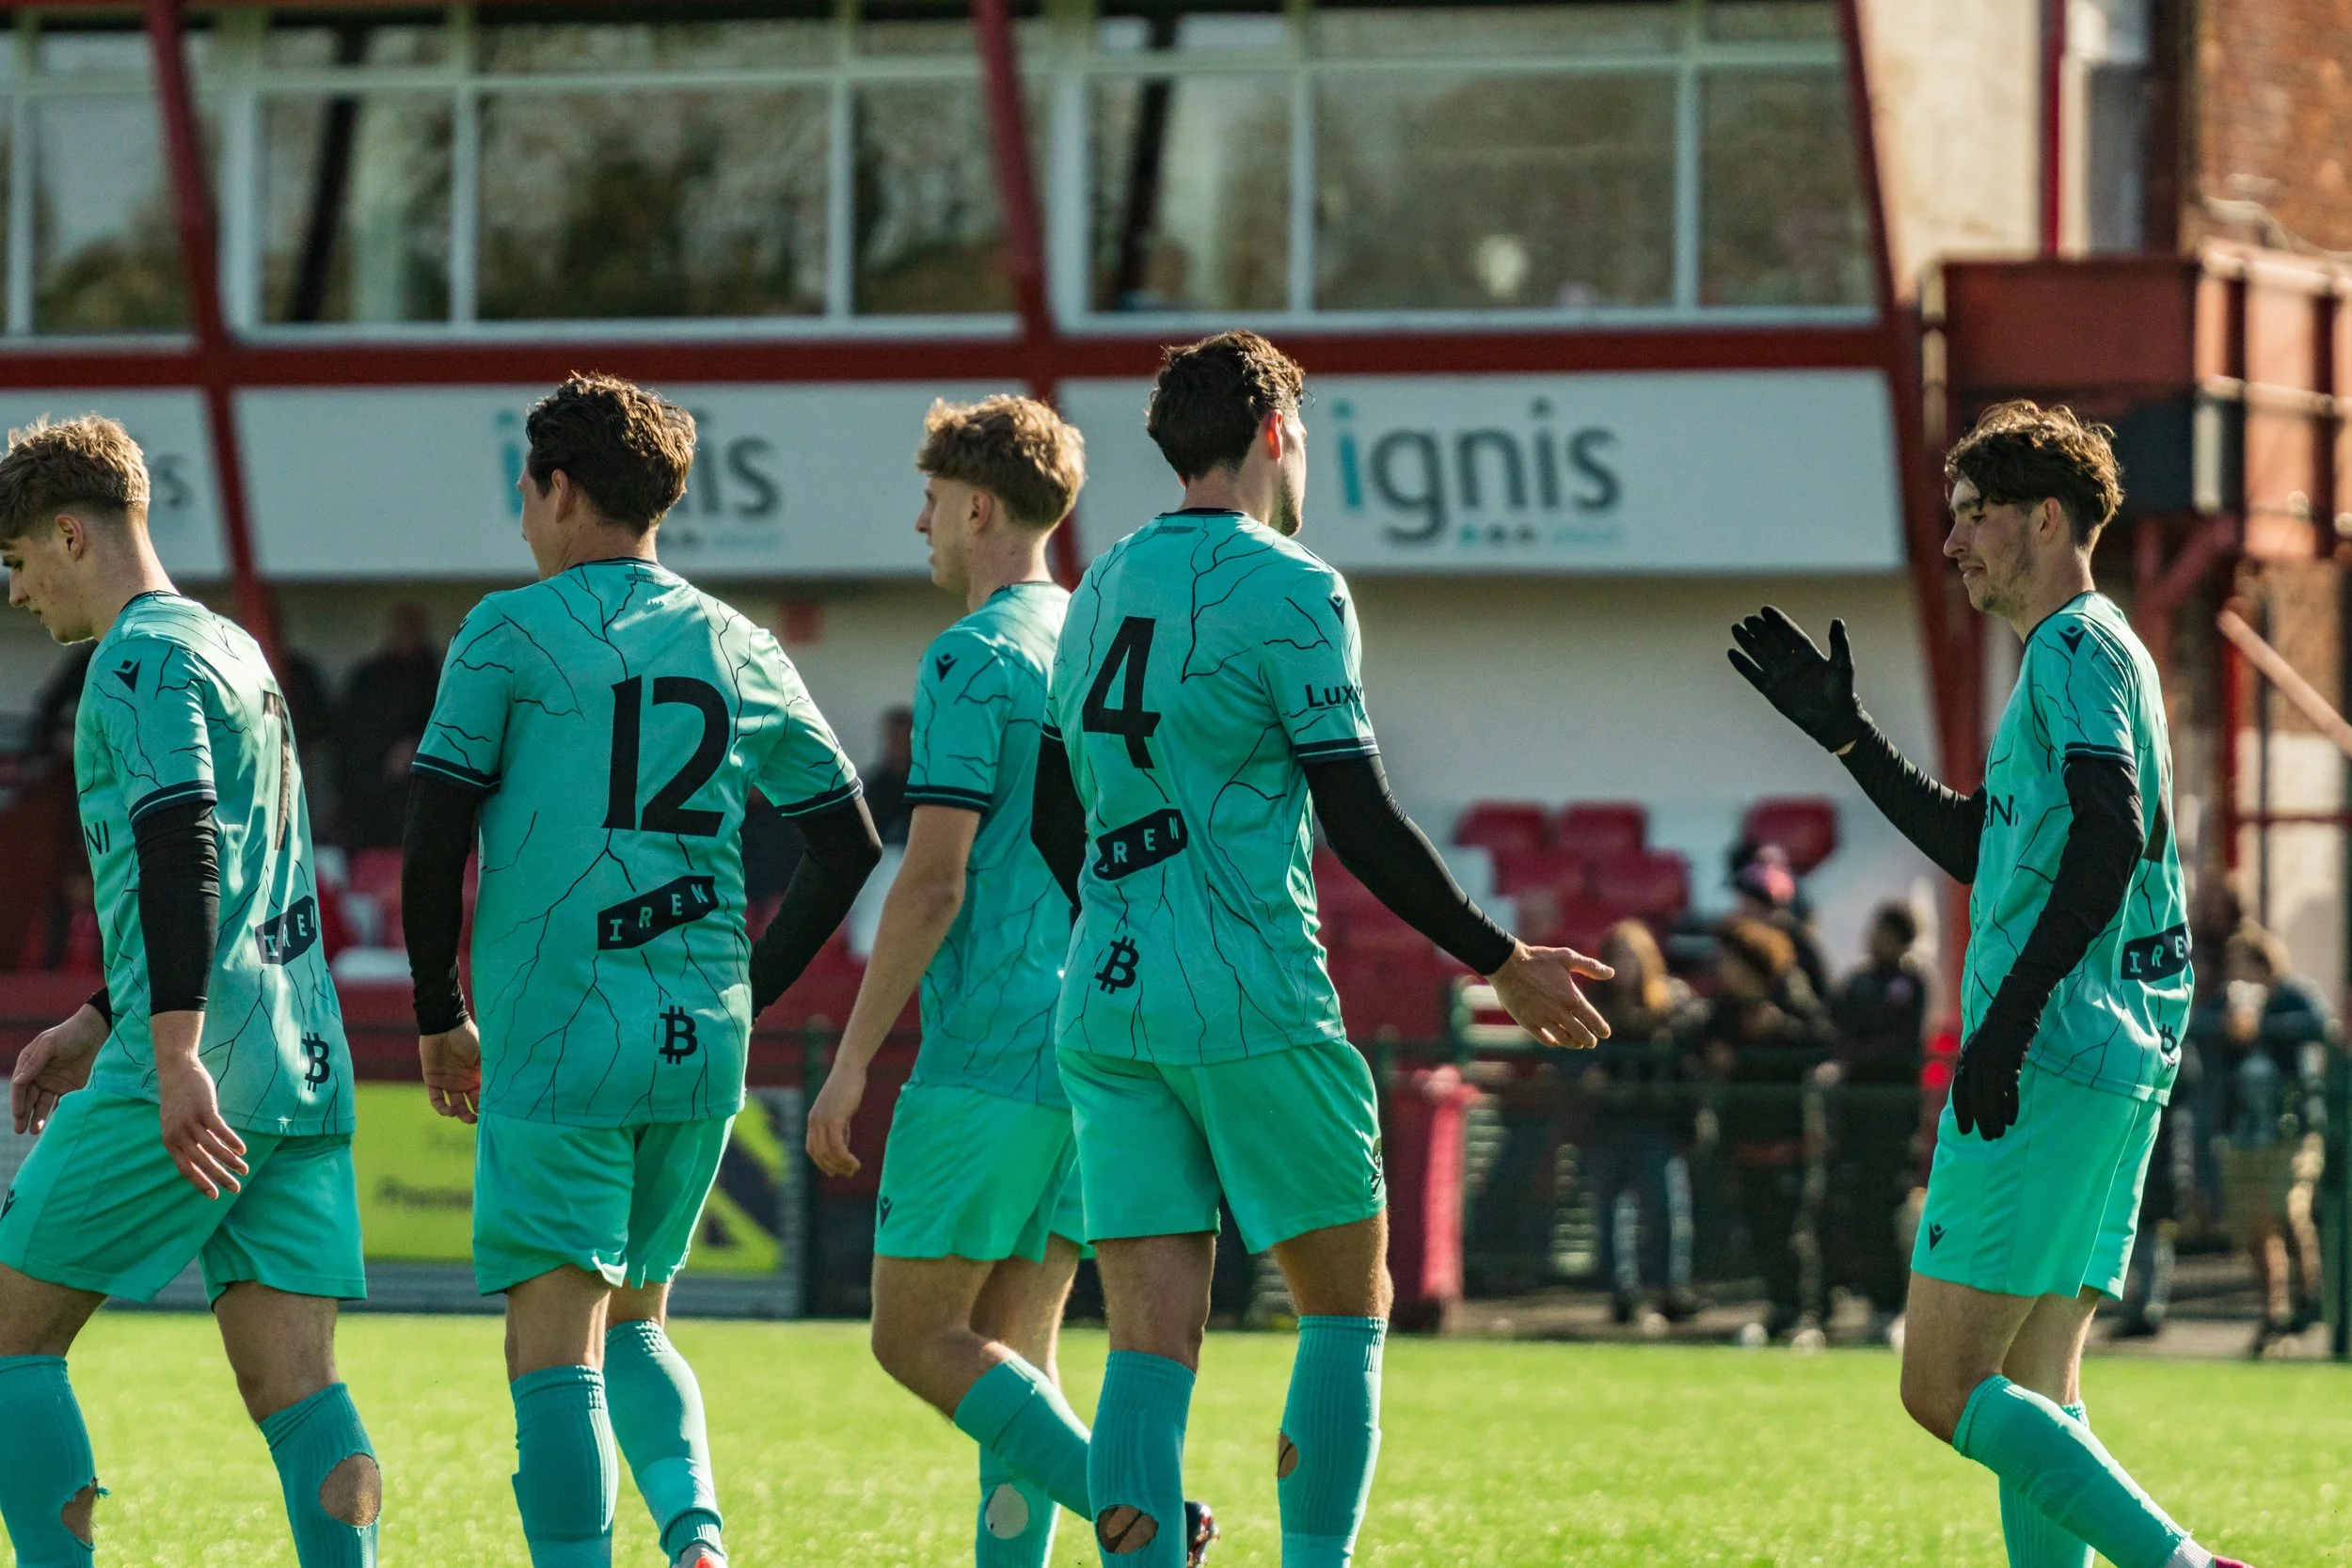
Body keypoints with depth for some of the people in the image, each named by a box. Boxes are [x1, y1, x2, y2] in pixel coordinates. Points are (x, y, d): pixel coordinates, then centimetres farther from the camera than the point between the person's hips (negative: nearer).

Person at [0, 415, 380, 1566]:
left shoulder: (142, 659, -6)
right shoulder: (237, 653, 22)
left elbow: (182, 849, -20)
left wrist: (175, 1056, -27)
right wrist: (99, 1024, 31)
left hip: (190, 1086, -8)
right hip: (305, 1077, 8)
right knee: (295, 1386, 1)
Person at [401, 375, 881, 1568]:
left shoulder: (511, 633, -2)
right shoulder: (738, 650, 11)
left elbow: (433, 843, -5)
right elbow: (848, 846, 15)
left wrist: (440, 1016, 6)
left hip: (556, 1040, -5)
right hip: (702, 1046, 5)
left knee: (554, 1347, -5)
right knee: (633, 1319, 19)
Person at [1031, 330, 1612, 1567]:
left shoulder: (1103, 587, 14)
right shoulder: (1290, 591, -6)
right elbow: (1360, 824, -11)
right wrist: (1501, 963, -2)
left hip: (1105, 1004, 6)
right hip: (1252, 1004, -6)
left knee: (1151, 1345, 1)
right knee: (1349, 1306, 7)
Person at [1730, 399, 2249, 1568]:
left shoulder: (2075, 647, -8)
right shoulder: (2084, 652, 23)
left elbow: (2110, 838, -22)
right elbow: (1984, 847, 33)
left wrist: (2008, 1018, -24)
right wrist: (1844, 733, 32)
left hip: (2049, 1063, -10)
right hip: (2118, 1066, 10)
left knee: (1943, 1386, -12)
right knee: (2032, 1396, 9)